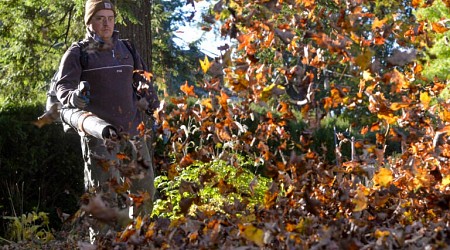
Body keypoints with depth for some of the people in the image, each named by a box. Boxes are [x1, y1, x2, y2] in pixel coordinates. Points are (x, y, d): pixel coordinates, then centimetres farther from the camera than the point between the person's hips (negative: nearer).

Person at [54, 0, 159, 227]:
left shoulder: (127, 50, 17)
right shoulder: (78, 53, 2)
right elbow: (62, 87, -8)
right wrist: (73, 98, -30)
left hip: (133, 131, 5)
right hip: (99, 134, -5)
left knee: (144, 189, 7)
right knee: (105, 193, -7)